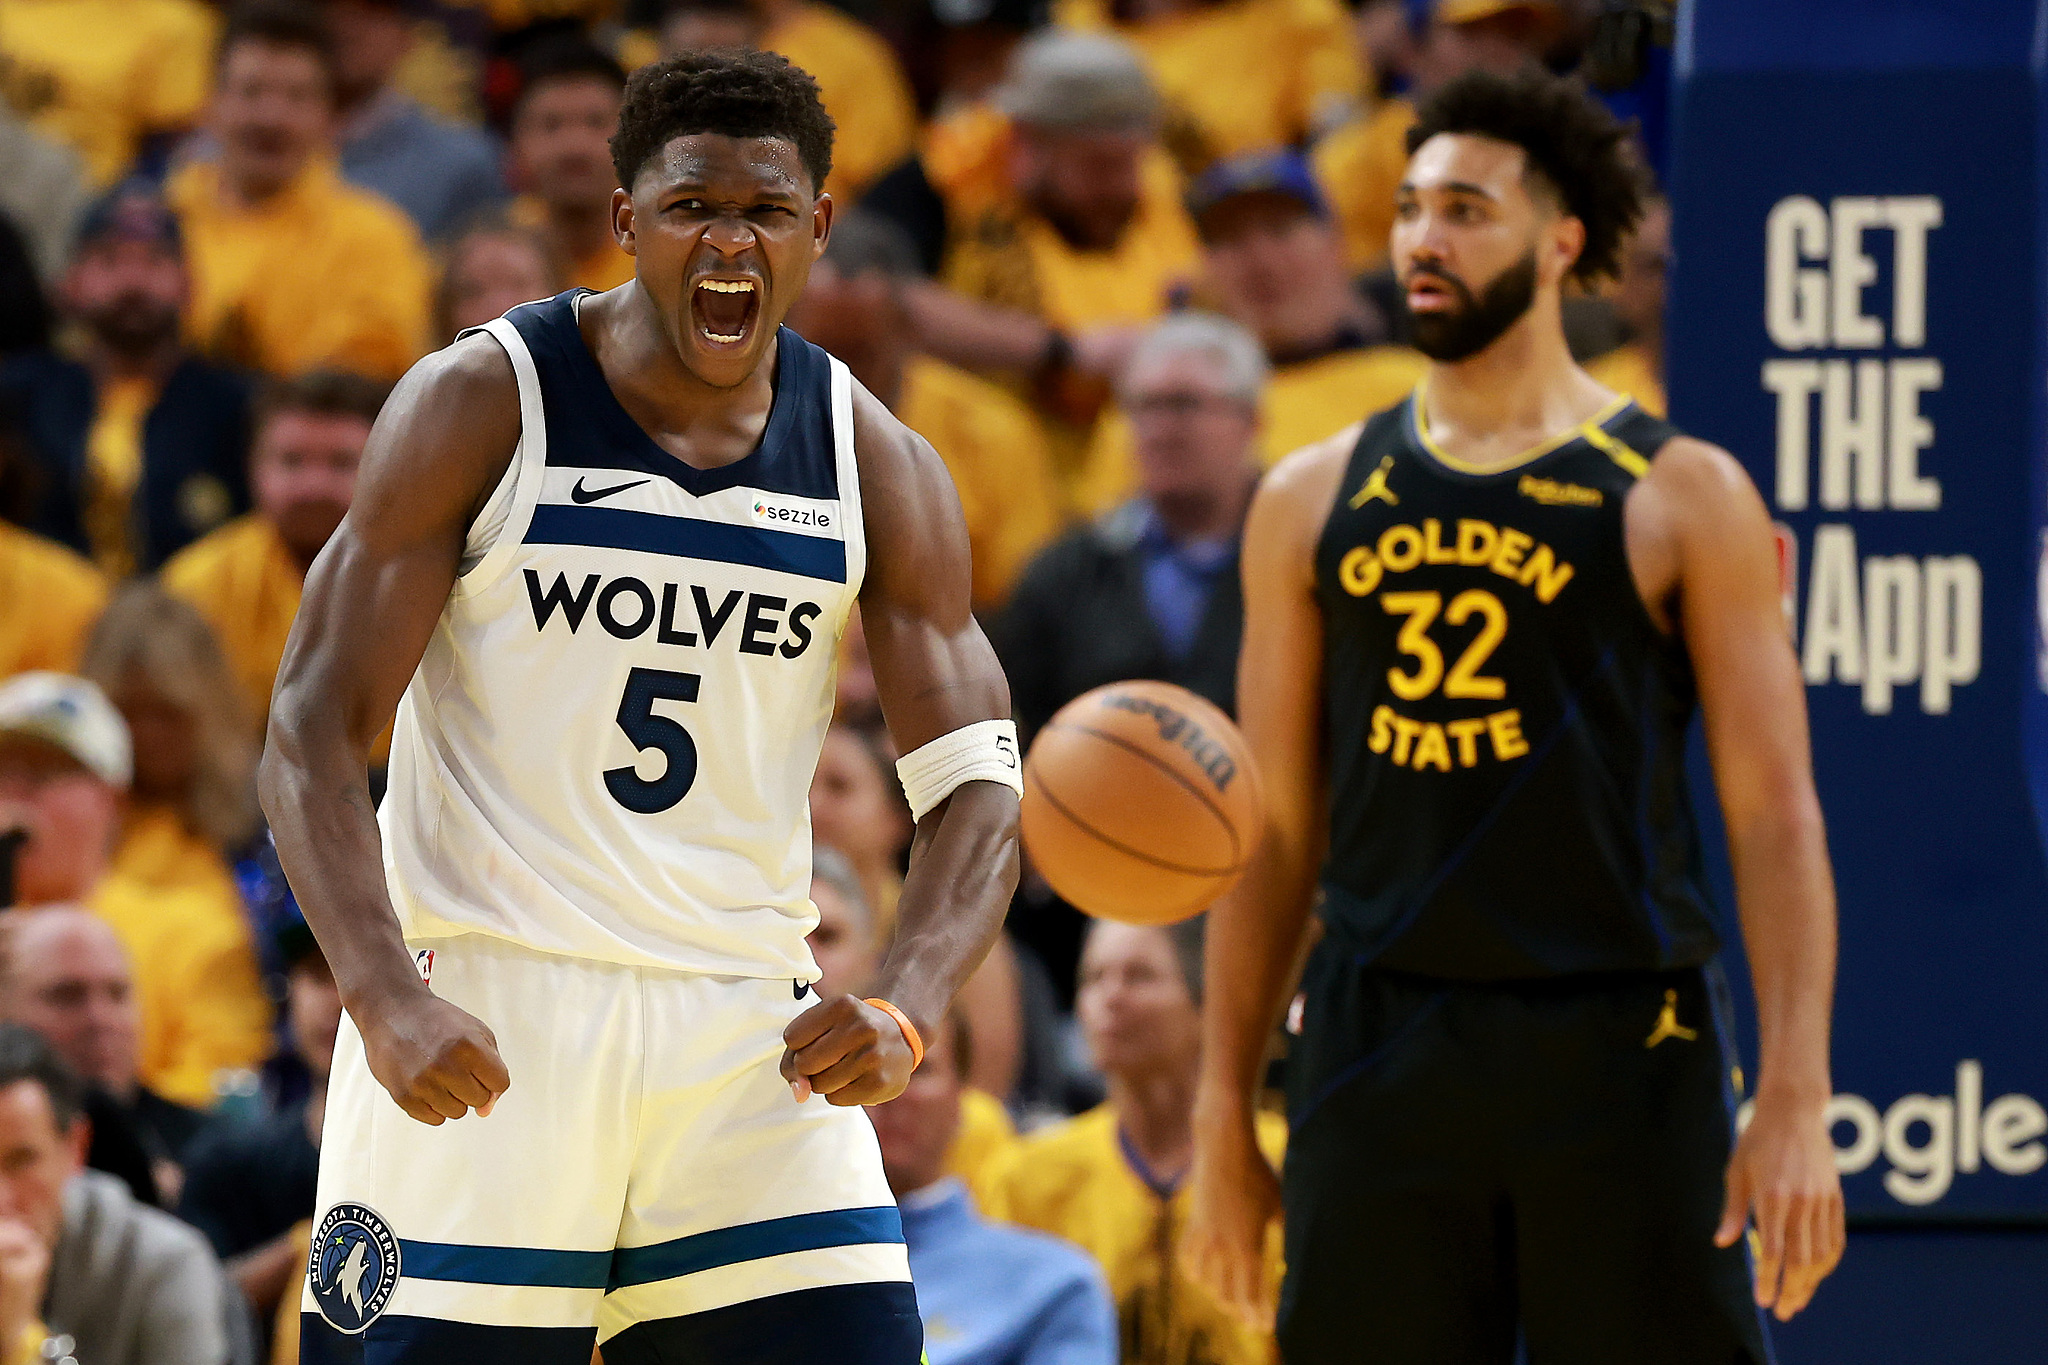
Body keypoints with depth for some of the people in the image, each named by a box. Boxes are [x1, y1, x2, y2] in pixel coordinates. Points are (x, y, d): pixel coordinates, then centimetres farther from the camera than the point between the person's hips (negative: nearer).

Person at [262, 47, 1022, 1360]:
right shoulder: (484, 405, -5)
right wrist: (385, 999, -24)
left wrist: (905, 1010, -20)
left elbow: (978, 787, 1)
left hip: (747, 1034, 3)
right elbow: (313, 729, -8)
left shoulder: (878, 466, 4)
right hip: (478, 1023, -3)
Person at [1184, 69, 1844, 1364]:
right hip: (1378, 1052, 3)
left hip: (1619, 1051, -3)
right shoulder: (1313, 502, 12)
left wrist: (1796, 1106, -12)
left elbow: (1776, 820, -2)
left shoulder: (1684, 498, 2)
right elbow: (1275, 831, 14)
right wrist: (1224, 1114, 9)